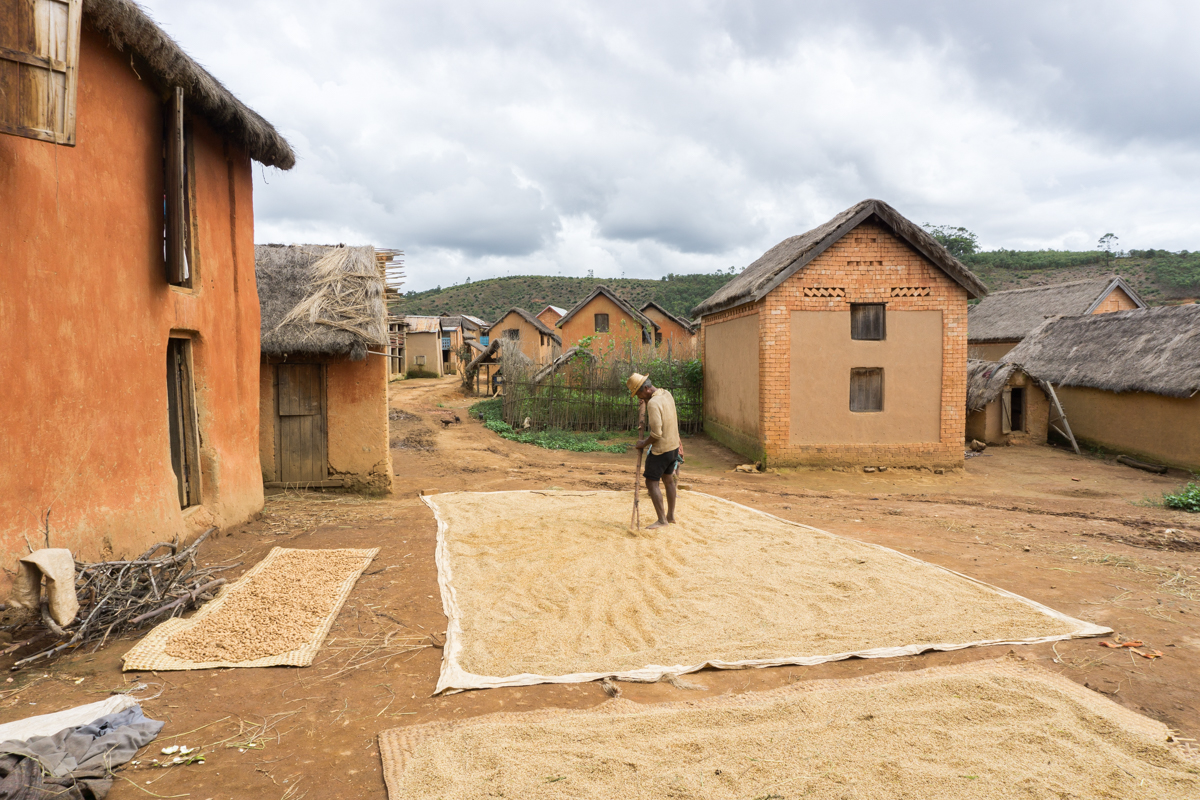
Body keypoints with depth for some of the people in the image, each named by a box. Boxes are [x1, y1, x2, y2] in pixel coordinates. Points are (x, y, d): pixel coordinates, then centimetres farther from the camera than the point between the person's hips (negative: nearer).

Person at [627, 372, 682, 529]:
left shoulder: (653, 403, -24)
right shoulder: (667, 394, 4)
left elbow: (656, 433, -27)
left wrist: (644, 443, -11)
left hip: (661, 449, -9)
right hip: (674, 445, 9)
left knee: (652, 482, -2)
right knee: (668, 480, 20)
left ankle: (662, 520, 0)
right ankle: (671, 516, 30)